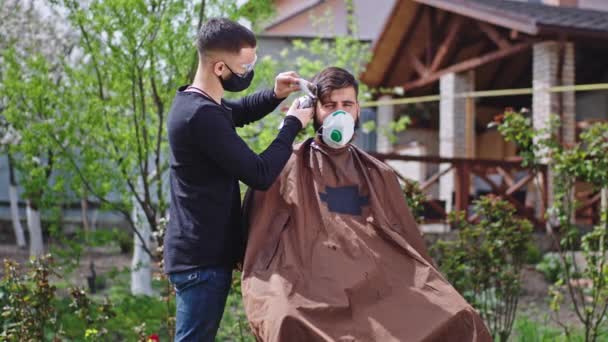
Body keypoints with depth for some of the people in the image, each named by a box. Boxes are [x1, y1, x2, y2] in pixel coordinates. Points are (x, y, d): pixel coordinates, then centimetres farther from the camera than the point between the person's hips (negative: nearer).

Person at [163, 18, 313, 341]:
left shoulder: (192, 100, 8)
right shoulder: (202, 115, -24)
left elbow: (237, 112, 29)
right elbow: (260, 174, -23)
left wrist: (274, 96, 10)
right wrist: (292, 124, -11)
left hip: (199, 248, 10)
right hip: (203, 255, -10)